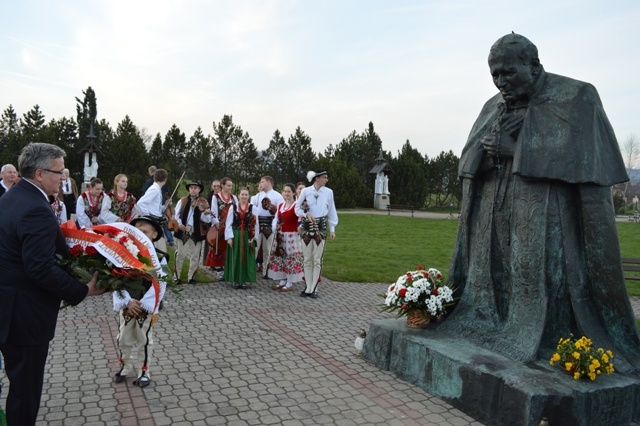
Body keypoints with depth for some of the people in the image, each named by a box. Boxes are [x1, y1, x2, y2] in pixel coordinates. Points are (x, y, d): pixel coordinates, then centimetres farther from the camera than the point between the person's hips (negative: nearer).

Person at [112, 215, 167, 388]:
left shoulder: (159, 257, -11)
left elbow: (159, 284, -14)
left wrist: (143, 304, -19)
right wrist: (128, 301, -18)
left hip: (146, 307, -3)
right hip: (126, 305, 3)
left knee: (144, 340, 9)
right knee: (123, 338, 16)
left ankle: (144, 371, 26)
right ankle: (125, 367, 38)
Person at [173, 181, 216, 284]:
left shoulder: (203, 203, 1)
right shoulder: (183, 200, 3)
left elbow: (208, 220, -3)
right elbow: (176, 214, 4)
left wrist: (205, 214, -23)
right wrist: (179, 224, -12)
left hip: (197, 232, 1)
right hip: (184, 231, 0)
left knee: (195, 256, 7)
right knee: (180, 254, 5)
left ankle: (191, 277, 18)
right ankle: (177, 276, 15)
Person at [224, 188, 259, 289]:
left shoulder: (253, 208, 2)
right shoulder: (233, 207, 3)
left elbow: (256, 224, 1)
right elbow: (228, 223, 1)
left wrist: (253, 237, -7)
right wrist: (229, 237, -6)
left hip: (248, 236, 0)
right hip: (235, 236, 0)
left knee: (246, 258, 3)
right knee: (235, 258, 4)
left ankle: (244, 280, 12)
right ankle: (236, 280, 13)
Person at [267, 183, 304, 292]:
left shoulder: (296, 205, -9)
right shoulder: (280, 205, 14)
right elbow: (276, 219, 16)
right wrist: (275, 229, 1)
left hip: (291, 236, -7)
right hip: (280, 236, 8)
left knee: (291, 259, -2)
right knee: (279, 258, 11)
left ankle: (290, 284, 6)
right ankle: (282, 281, 23)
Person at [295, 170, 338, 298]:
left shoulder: (328, 192, 1)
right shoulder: (305, 191, -2)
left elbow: (331, 211, 6)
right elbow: (297, 207, 4)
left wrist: (332, 228, 4)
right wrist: (306, 215, -14)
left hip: (321, 227, 0)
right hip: (307, 226, 0)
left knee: (317, 259, 2)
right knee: (307, 259, 6)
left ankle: (314, 288, 11)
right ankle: (308, 288, 16)